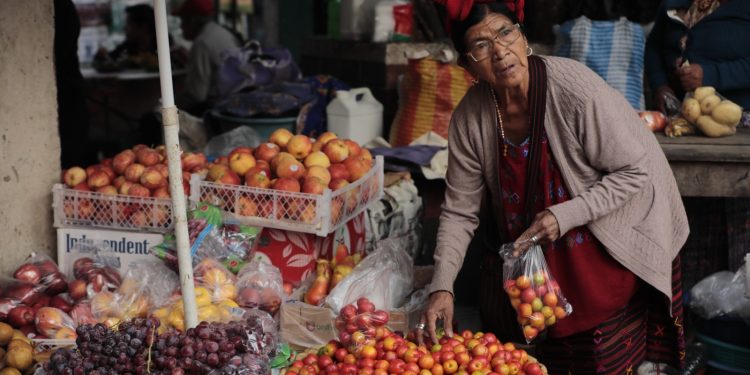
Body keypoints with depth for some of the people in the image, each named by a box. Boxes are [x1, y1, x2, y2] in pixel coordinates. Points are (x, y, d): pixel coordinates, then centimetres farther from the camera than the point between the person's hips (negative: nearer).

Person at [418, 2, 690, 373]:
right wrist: (442, 287, -18)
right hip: (530, 256, 4)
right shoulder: (469, 118, -13)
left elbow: (636, 172, -20)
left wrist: (566, 215, -28)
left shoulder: (575, 88, -27)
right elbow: (459, 212, -7)